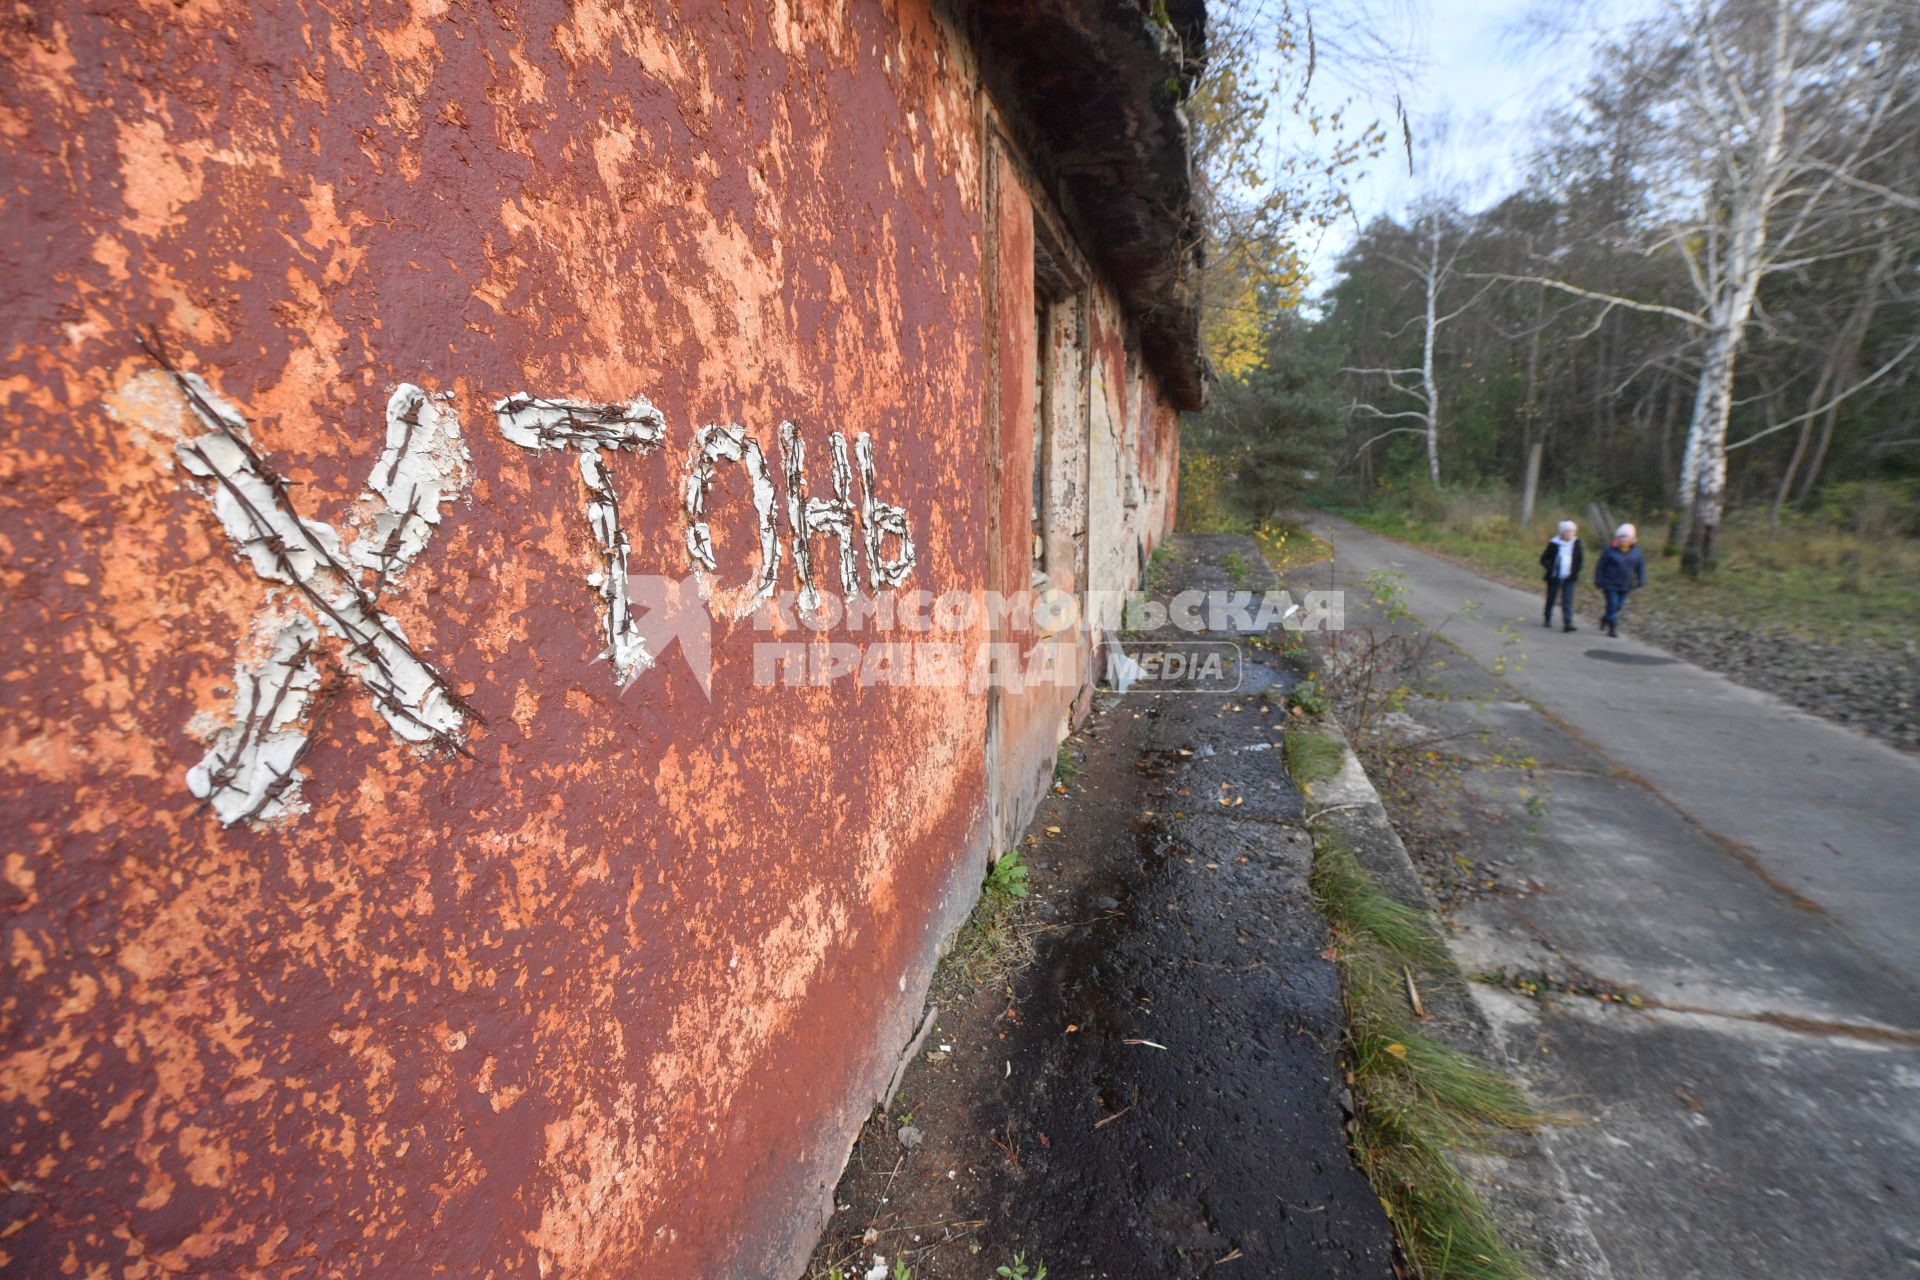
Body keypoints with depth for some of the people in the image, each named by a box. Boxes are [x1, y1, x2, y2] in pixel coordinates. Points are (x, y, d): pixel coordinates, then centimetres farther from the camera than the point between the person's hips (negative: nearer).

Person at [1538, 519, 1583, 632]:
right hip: (1554, 577, -1)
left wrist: (1575, 571, 2)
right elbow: (1544, 559, -2)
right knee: (1551, 598, 10)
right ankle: (1547, 619, 28)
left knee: (1567, 600, -6)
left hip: (1568, 578, 1)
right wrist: (1550, 570, -13)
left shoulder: (1576, 543, 1)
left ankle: (1567, 623, -10)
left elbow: (1580, 558, 13)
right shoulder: (1554, 543, -7)